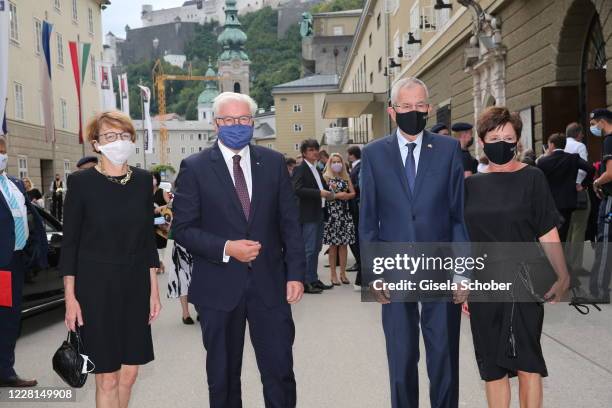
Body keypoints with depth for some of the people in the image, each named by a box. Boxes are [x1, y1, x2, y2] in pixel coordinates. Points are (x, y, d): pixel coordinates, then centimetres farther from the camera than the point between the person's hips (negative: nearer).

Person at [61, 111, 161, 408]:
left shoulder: (143, 180, 4)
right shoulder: (81, 181, -7)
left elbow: (148, 237, 9)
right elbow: (69, 241, -5)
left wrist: (154, 289, 7)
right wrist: (70, 297, -9)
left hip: (135, 285, 4)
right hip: (96, 286, -4)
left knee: (129, 372, 10)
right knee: (107, 378, 0)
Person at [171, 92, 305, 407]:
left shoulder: (274, 162, 6)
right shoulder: (195, 167, -1)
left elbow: (289, 223, 6)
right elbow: (183, 228, -4)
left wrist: (296, 273, -2)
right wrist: (226, 248, -16)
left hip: (269, 283, 1)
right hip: (219, 286, -1)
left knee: (280, 372, 3)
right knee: (223, 377, 12)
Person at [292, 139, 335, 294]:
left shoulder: (317, 170, 18)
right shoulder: (300, 169, -9)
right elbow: (298, 189, -21)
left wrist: (327, 193, 3)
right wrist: (319, 193, -23)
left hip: (318, 214, 9)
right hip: (308, 215, -9)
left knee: (316, 248, 12)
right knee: (309, 249, -7)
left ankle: (314, 279, 19)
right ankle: (306, 282, -2)